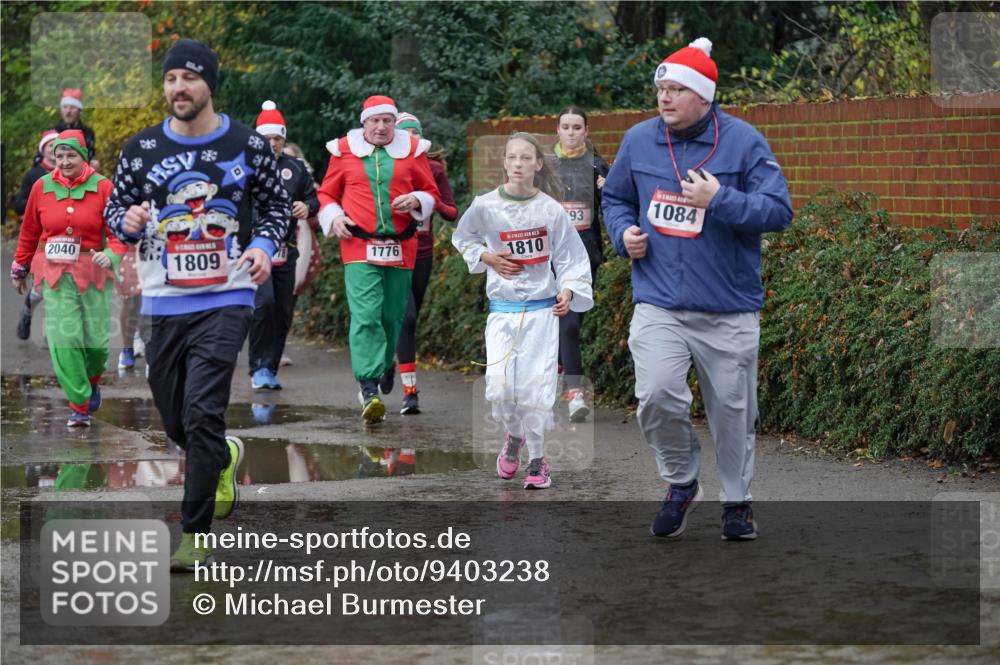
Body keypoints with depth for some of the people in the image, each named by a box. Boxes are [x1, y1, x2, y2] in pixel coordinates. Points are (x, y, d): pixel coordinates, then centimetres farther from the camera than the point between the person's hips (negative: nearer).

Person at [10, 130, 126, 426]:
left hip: (92, 273, -1)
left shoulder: (102, 187, -4)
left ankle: (92, 380, 36)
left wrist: (111, 255, -25)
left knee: (96, 340, 2)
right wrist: (19, 268, 19)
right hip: (55, 273, 1)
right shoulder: (42, 187, 3)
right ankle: (79, 405, 1)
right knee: (64, 340, -8)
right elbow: (29, 232, 13)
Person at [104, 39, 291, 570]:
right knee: (176, 421, 12)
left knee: (202, 414, -16)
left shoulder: (248, 146, 0)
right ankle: (224, 457, 47)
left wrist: (264, 245, -6)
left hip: (225, 301, -3)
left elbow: (276, 204, 12)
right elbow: (115, 209, 11)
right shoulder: (141, 149, 2)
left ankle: (196, 538, -8)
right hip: (162, 303, 3)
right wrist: (128, 221, -13)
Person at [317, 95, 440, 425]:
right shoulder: (344, 151, 7)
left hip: (401, 248, 2)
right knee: (365, 315, -15)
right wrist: (334, 217, -4)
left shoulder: (413, 150, 8)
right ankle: (369, 387, -21)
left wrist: (416, 200, -7)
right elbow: (326, 194, 15)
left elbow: (431, 193, 15)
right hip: (359, 247, -2)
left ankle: (384, 366, 37)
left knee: (393, 315, 9)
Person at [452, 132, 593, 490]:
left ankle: (537, 460, 11)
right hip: (501, 310, 1)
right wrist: (486, 257, 0)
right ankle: (514, 437, 21)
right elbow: (462, 237, 16)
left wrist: (568, 291, -12)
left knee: (536, 387, -5)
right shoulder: (485, 205, -2)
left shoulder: (551, 210, -5)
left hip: (542, 309, -1)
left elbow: (571, 256, 3)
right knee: (499, 386, -10)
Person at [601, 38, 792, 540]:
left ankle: (737, 501, 28)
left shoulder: (743, 142, -4)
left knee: (732, 409, 7)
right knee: (657, 396, -17)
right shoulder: (638, 140, 6)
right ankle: (681, 481, 10)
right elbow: (615, 197, 22)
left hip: (729, 312, -1)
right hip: (658, 304, 1)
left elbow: (778, 211, -8)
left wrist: (718, 200, -19)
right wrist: (623, 233, 2)